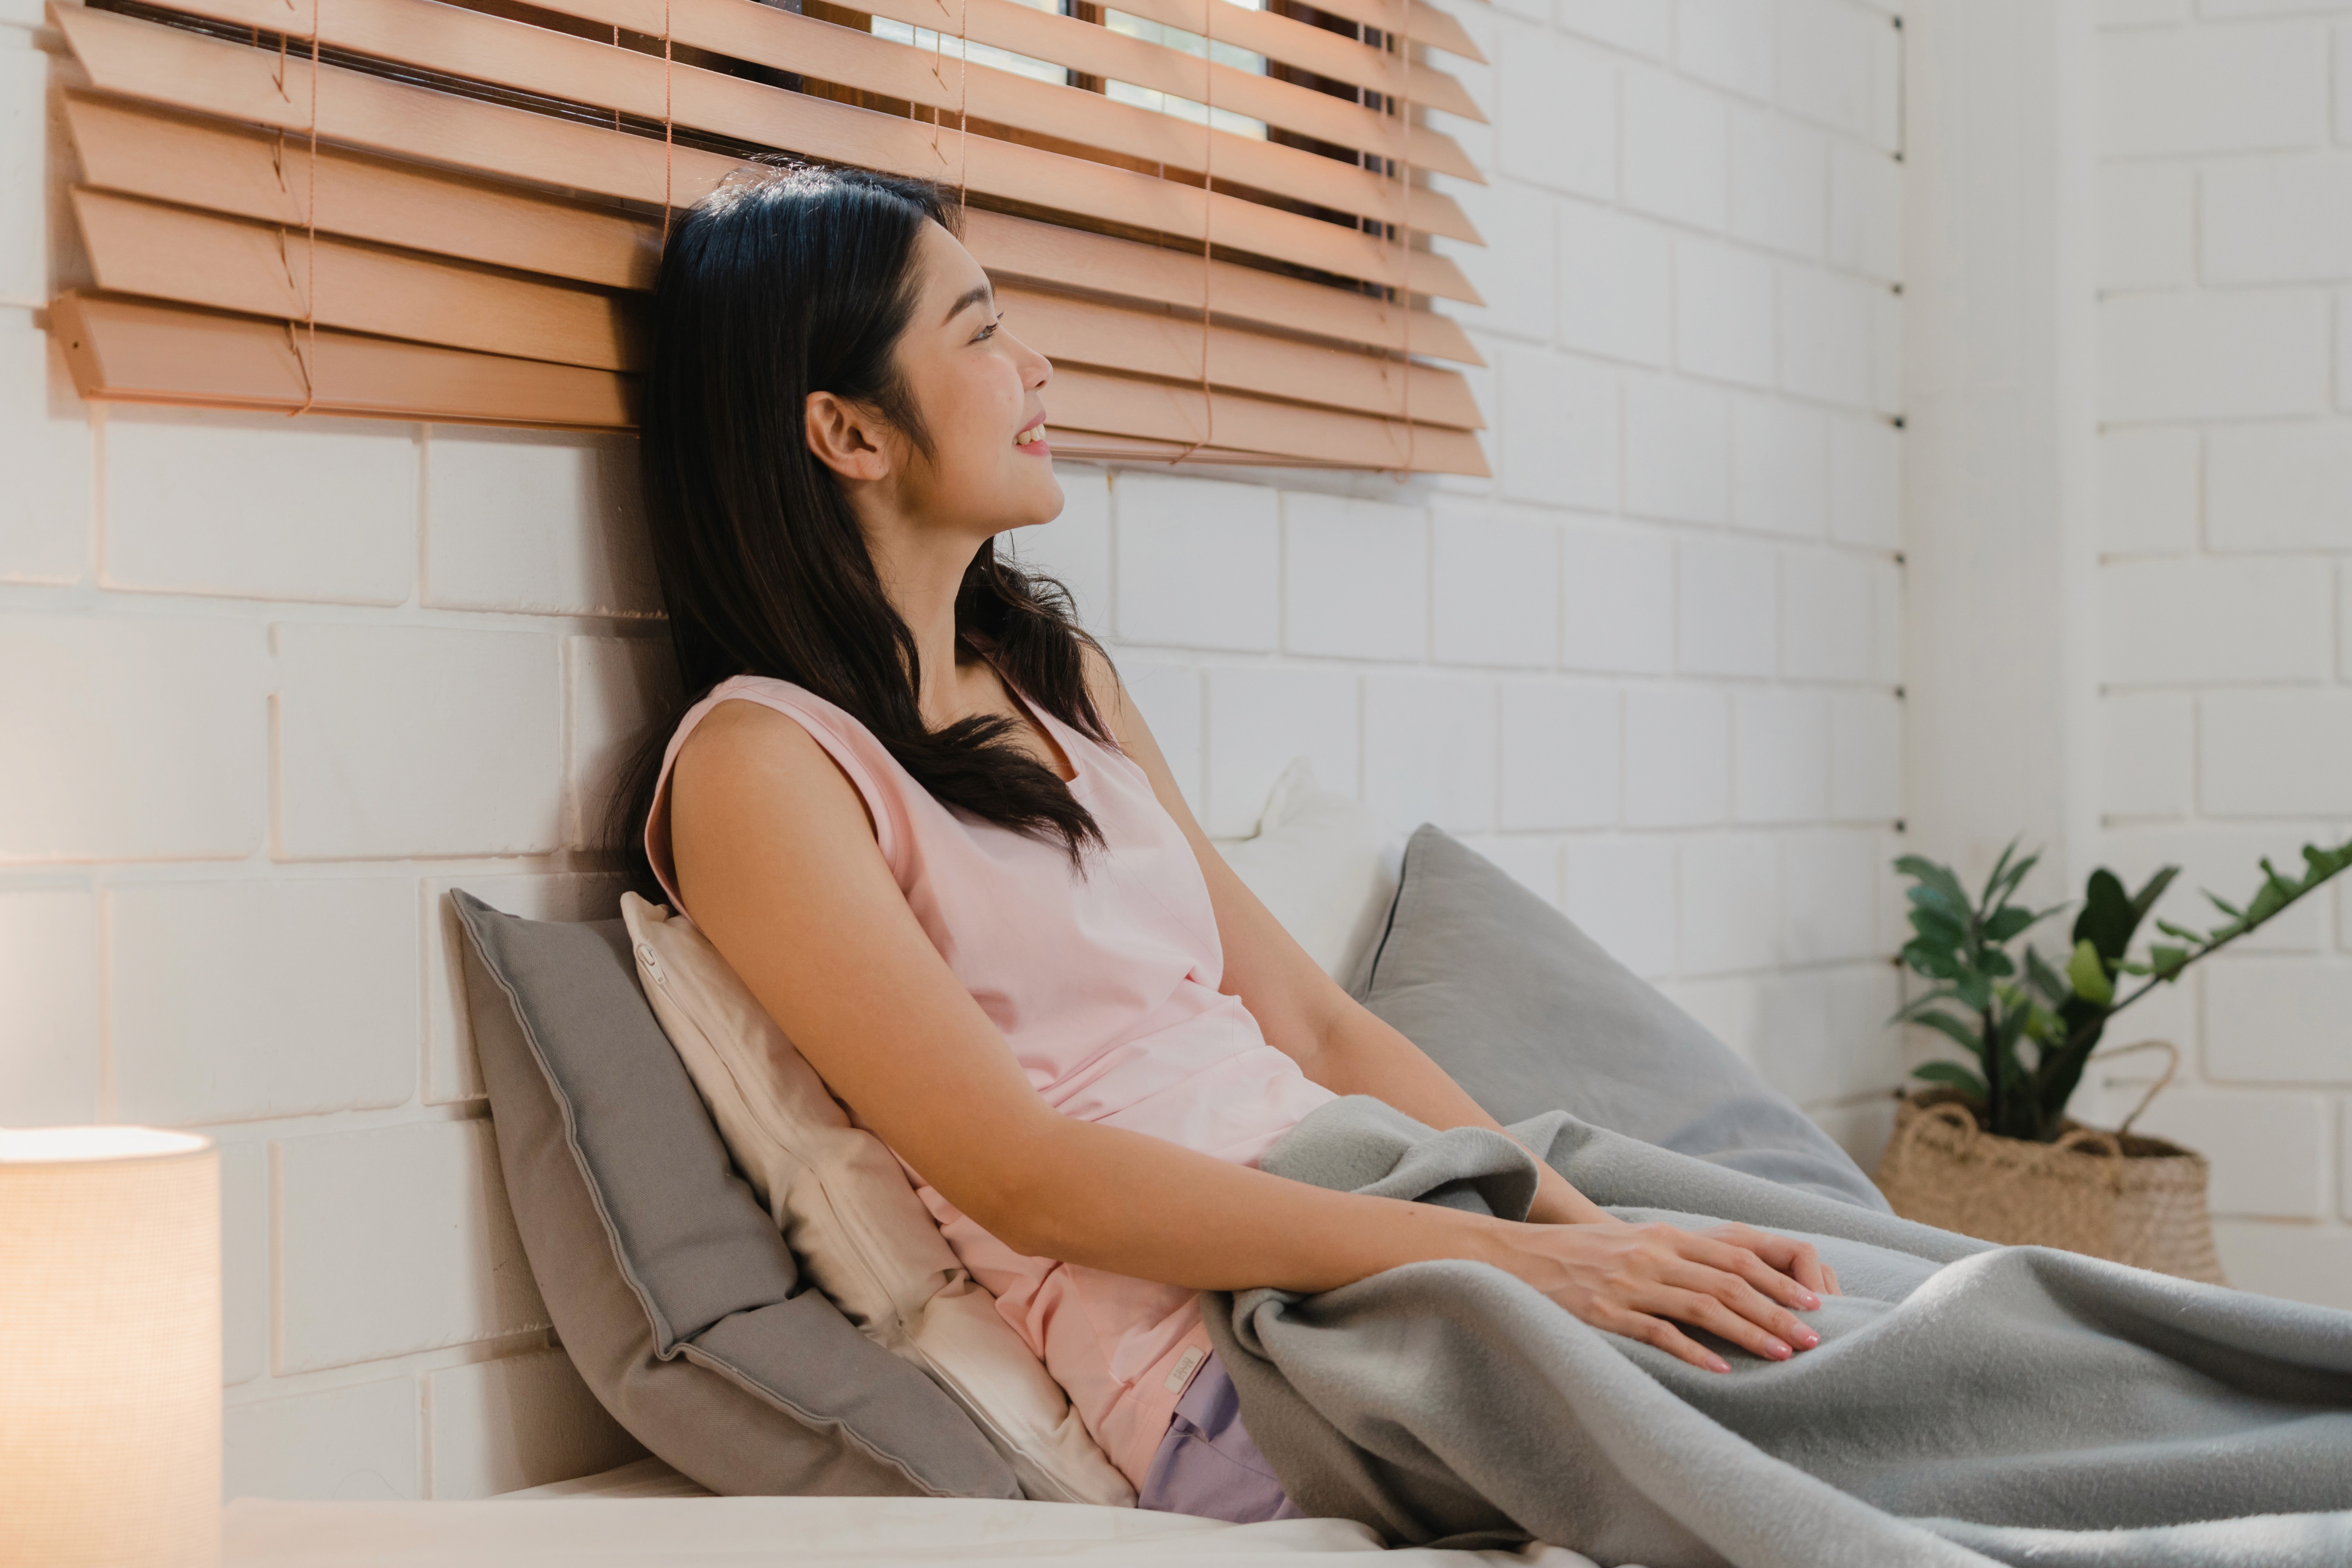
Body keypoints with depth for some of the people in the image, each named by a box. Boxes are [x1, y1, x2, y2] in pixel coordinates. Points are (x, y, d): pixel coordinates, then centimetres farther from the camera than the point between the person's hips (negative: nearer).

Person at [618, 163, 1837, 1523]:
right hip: (1216, 1359, -7)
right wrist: (1496, 1256, -19)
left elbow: (1312, 1021, 14)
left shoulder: (1063, 680, 19)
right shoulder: (760, 762, -6)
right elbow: (1025, 1179, -15)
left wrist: (1597, 1229, 0)